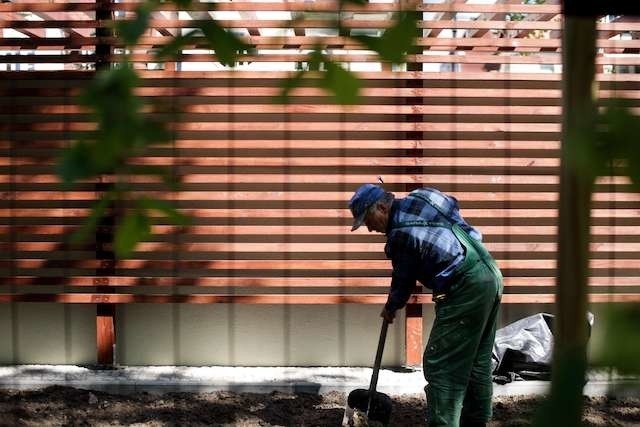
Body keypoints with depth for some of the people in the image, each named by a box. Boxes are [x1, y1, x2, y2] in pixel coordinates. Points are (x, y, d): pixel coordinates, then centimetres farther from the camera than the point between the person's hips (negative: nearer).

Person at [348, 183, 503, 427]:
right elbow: (452, 203, 30)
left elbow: (403, 280, -2)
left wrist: (390, 309, 18)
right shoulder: (416, 200, 10)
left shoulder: (401, 233, -15)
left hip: (465, 289, -10)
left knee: (439, 365, -6)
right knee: (477, 361, 17)